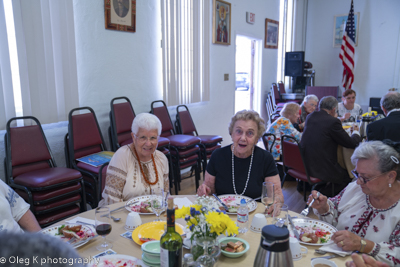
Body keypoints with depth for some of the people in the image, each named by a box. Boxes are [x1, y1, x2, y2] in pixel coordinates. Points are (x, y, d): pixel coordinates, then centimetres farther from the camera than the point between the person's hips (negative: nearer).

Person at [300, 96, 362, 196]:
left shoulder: (310, 117, 6)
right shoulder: (333, 121, -14)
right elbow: (351, 143, -5)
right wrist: (356, 132, 16)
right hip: (321, 168, -8)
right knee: (348, 176, 12)